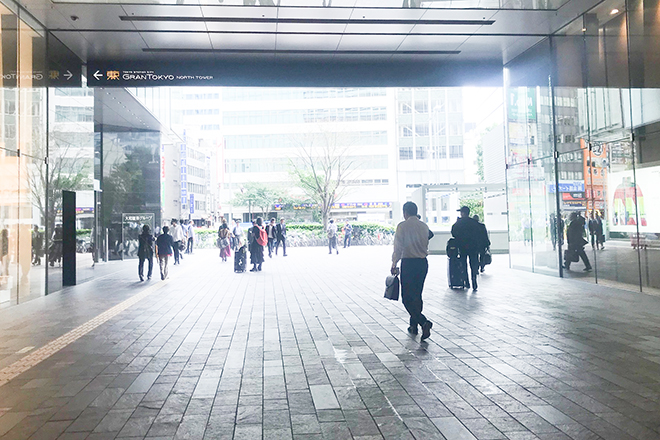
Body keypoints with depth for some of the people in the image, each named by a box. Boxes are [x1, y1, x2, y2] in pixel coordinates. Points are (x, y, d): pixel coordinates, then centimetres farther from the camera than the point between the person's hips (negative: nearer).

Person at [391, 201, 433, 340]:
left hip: (409, 263, -6)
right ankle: (414, 326, 23)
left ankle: (424, 322, -19)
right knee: (417, 295, 16)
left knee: (407, 297, -2)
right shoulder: (424, 226, 8)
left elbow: (398, 247, -11)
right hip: (423, 262, 6)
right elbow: (426, 245, 15)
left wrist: (394, 264, -1)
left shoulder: (402, 226, -10)